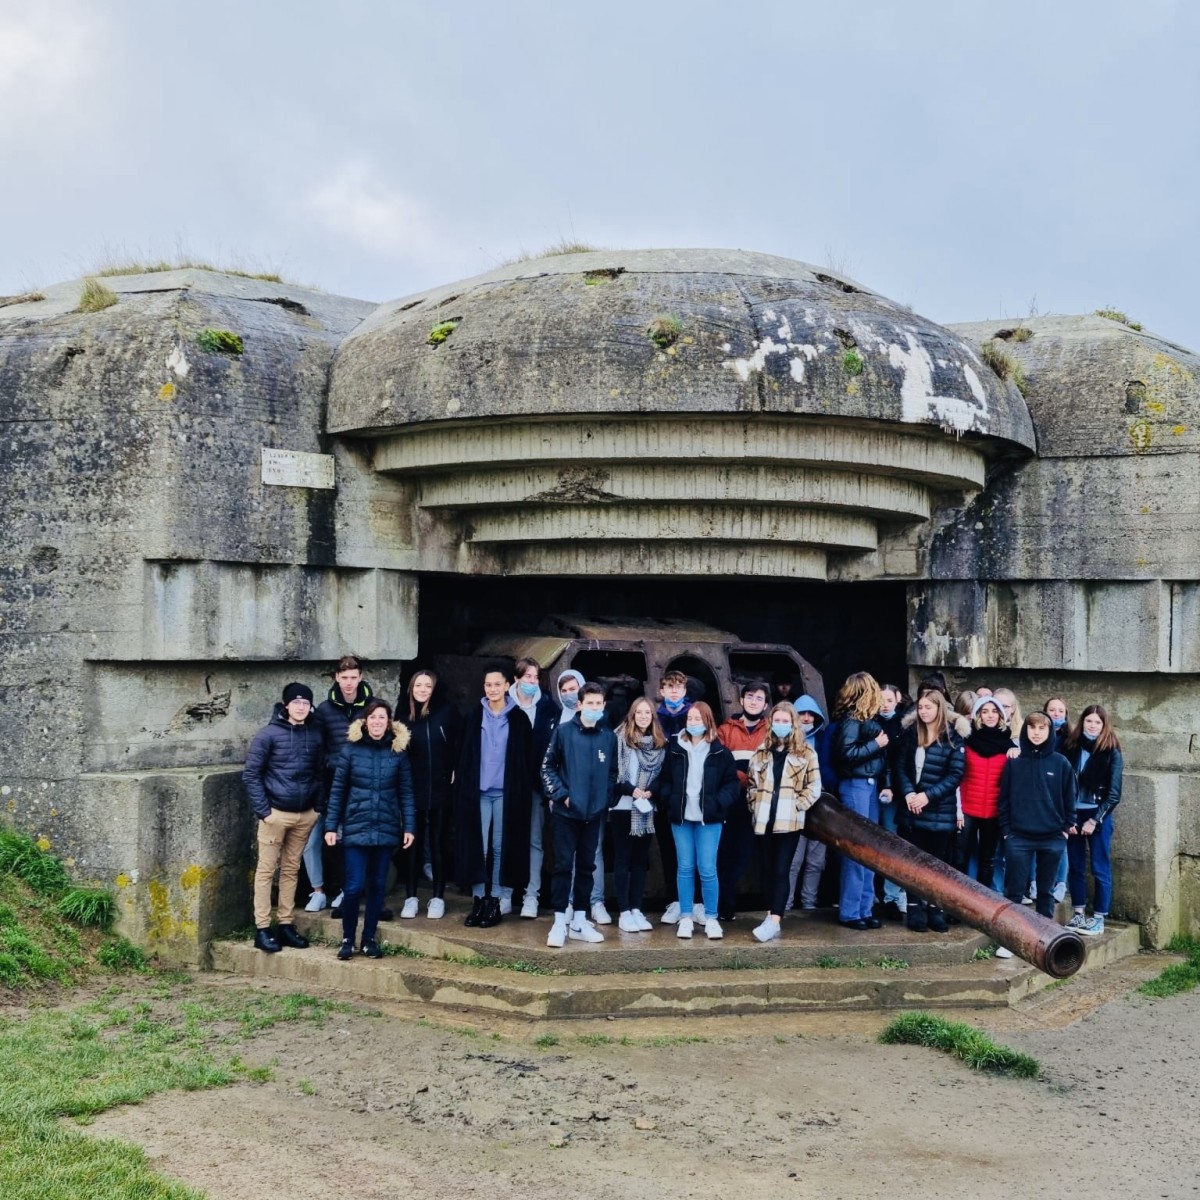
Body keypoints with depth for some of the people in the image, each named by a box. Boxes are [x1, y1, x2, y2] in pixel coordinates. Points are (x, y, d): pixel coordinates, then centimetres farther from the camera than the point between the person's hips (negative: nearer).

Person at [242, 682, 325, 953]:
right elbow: (251, 774, -6)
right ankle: (262, 929, 6)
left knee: (291, 870, 11)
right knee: (266, 870, 1)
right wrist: (263, 810, -11)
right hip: (276, 813, -4)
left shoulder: (315, 736, 7)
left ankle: (286, 925, 18)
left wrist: (319, 807, 4)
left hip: (305, 815, 4)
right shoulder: (269, 735, -6)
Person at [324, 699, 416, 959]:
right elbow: (337, 790, 2)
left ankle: (369, 938, 21)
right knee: (354, 886, -6)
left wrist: (409, 827, -1)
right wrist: (331, 826, -1)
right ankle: (347, 939, 13)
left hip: (387, 830, 2)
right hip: (356, 828, -2)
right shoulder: (351, 749, -1)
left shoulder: (398, 751, 2)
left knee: (378, 886, 8)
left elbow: (405, 792, 4)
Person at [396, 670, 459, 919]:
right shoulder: (403, 713, 2)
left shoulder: (446, 712, -2)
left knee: (437, 843, 6)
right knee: (412, 844, 5)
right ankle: (411, 897, 14)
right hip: (412, 789, 1)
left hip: (440, 789, -1)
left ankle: (438, 898, 13)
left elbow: (458, 744, 2)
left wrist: (454, 772, -5)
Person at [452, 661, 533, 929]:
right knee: (477, 847, 0)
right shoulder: (474, 716, 6)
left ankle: (498, 901, 9)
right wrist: (461, 784, 1)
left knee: (501, 847, 3)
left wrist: (523, 789, -2)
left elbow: (526, 757, 4)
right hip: (478, 791, 1)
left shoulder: (519, 718, 2)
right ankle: (479, 899, 7)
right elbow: (463, 753, 8)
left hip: (507, 792, -1)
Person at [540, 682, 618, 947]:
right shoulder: (564, 731, -5)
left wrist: (606, 799, 3)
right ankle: (559, 923, 4)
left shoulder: (609, 736, 4)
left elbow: (612, 772, 13)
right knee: (563, 865, -2)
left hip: (594, 813, 3)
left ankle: (579, 922, 19)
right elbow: (547, 766, -2)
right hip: (565, 812, -3)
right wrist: (561, 794, -9)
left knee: (586, 866, 10)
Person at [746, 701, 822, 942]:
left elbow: (814, 787, 0)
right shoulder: (761, 752, 14)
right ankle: (772, 916, 14)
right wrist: (755, 806, 3)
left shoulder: (806, 752, 3)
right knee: (767, 870, 7)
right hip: (764, 819, 4)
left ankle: (774, 921, -15)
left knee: (780, 871, -9)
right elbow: (752, 784, 17)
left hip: (789, 821, -4)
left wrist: (796, 806, -9)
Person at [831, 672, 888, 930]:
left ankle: (865, 909, 17)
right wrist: (876, 744, -14)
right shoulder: (850, 720, -11)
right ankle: (849, 912, 2)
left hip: (871, 785, 8)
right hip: (856, 786, -8)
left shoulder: (868, 719, 13)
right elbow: (846, 753, -20)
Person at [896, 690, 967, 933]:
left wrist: (928, 795, -15)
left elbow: (956, 775, -8)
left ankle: (935, 909, 13)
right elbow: (901, 766, 4)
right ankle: (915, 909, 12)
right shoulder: (911, 733, 6)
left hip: (941, 811, -2)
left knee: (938, 862, 4)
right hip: (912, 808, 2)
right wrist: (908, 793, -12)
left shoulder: (953, 737, -3)